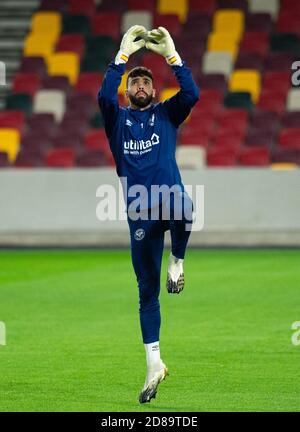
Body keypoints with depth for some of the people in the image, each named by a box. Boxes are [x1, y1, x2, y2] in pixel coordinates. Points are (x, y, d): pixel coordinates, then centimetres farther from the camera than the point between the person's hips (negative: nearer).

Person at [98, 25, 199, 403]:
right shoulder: (117, 117, 16)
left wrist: (171, 54, -5)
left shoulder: (166, 113, 16)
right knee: (147, 289, 2)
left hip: (169, 195, -1)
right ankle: (154, 363, 9)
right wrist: (123, 54, -7)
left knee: (180, 207, -42)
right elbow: (104, 95, -6)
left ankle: (177, 260, -12)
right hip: (139, 212, 1)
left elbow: (191, 94, -4)